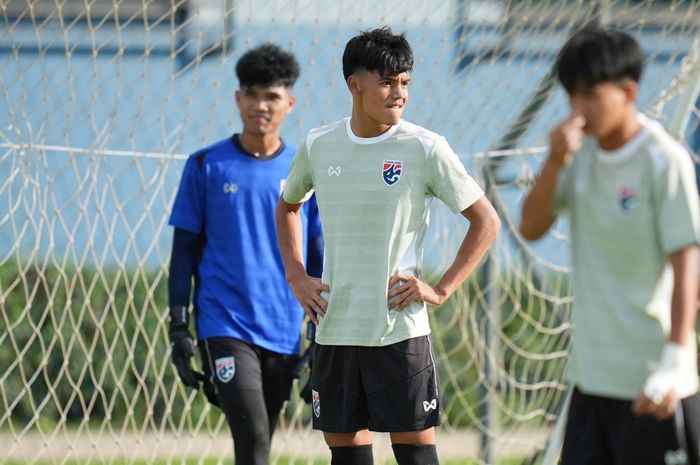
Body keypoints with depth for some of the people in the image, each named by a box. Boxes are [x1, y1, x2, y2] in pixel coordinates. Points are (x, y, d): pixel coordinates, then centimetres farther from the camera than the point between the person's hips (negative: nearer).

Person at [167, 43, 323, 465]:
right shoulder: (206, 167, 2)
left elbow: (318, 262, 11)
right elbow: (184, 252, 5)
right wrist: (179, 327, -1)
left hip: (284, 335, 3)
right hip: (224, 328, -3)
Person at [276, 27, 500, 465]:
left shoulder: (426, 148, -6)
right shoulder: (318, 147, 5)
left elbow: (486, 221, -2)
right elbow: (288, 206, 25)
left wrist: (441, 289, -9)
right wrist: (296, 277, 12)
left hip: (400, 328, -4)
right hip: (335, 328, 4)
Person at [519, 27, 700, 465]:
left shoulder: (664, 161, -14)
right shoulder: (582, 153, 7)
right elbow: (532, 228, 7)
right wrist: (555, 162, -10)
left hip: (651, 379, -7)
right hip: (592, 372, 7)